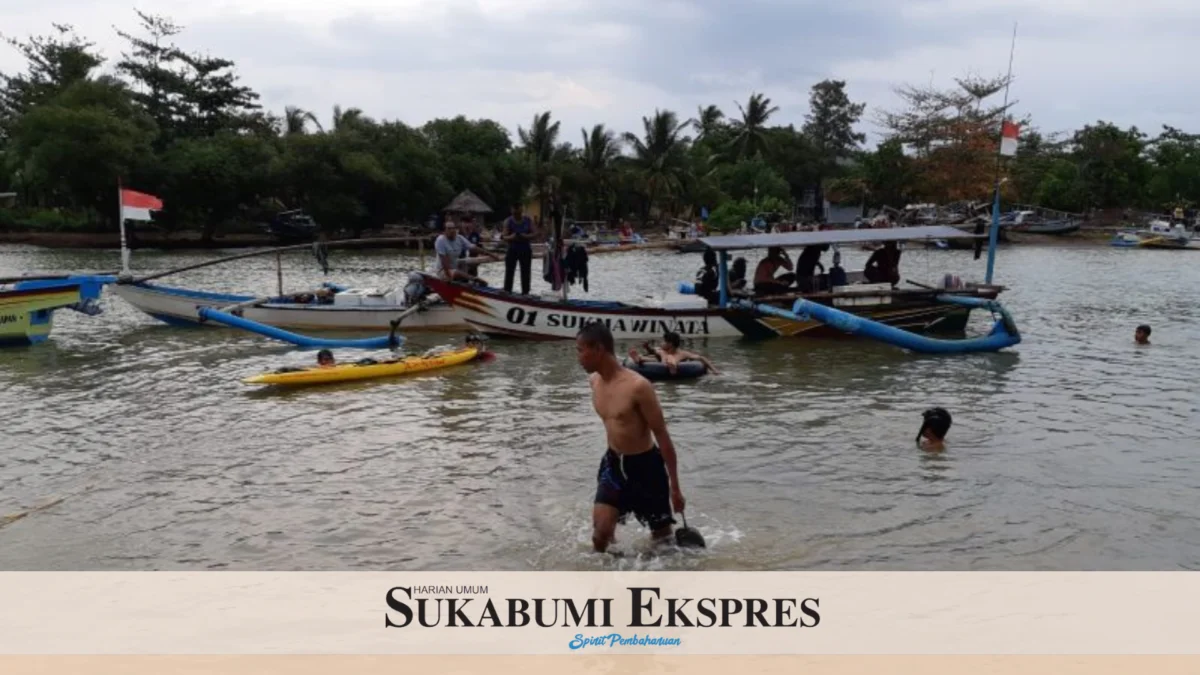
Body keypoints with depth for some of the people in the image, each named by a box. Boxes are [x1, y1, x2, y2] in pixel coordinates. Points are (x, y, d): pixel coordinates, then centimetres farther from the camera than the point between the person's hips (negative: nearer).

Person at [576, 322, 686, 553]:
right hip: (613, 463, 5)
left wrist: (675, 487, -15)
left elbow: (662, 435, -18)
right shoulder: (594, 381, -2)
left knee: (663, 536, 12)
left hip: (645, 466, -5)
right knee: (600, 534, -7)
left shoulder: (638, 386, -25)